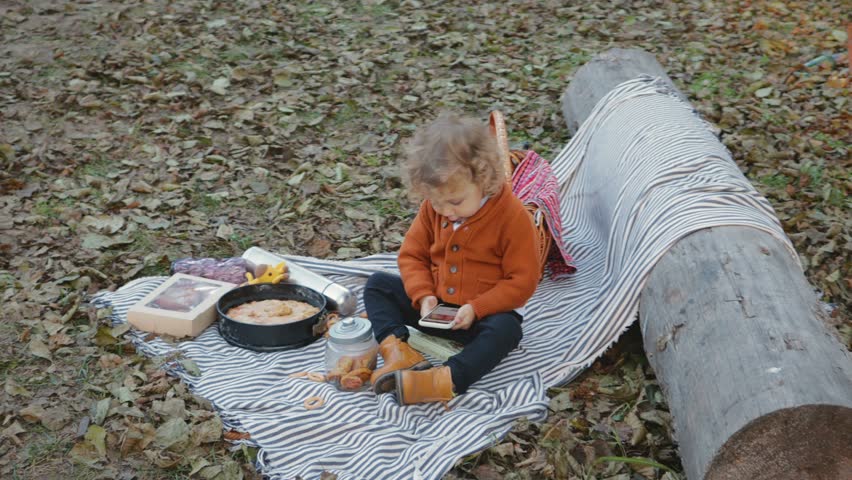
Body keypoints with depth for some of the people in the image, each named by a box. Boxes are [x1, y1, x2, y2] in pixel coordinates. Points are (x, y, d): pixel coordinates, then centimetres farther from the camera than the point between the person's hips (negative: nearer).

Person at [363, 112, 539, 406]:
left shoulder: (512, 216, -18)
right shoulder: (432, 209, -4)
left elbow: (523, 280, -16)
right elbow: (412, 255, 4)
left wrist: (476, 309, -26)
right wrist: (424, 296, -15)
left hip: (483, 314, -5)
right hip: (434, 306, 5)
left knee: (506, 329, -36)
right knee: (378, 285, -5)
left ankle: (444, 379, -52)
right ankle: (398, 351, -26)